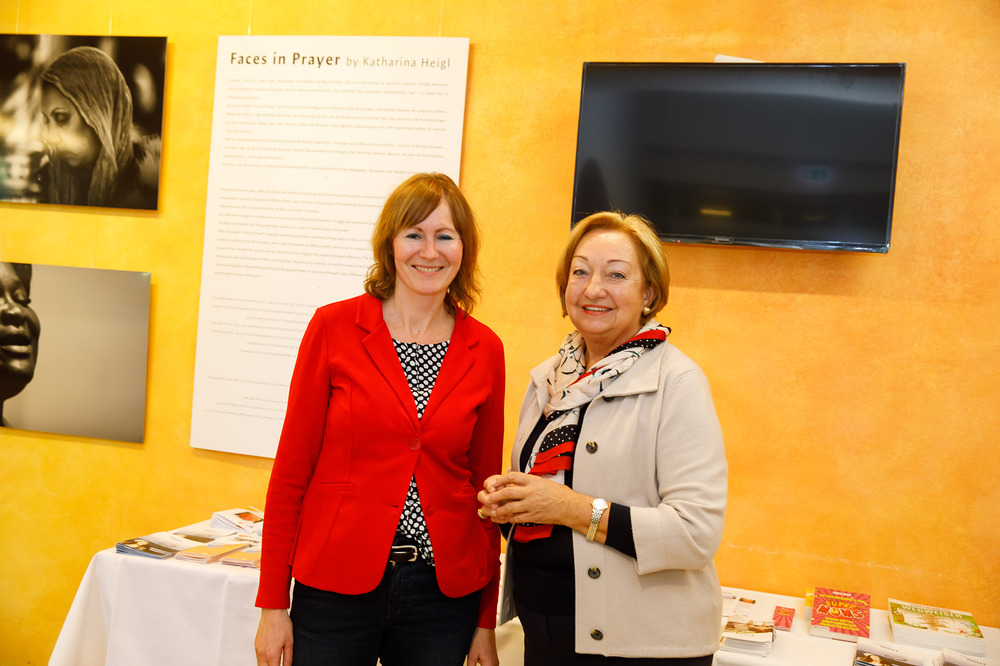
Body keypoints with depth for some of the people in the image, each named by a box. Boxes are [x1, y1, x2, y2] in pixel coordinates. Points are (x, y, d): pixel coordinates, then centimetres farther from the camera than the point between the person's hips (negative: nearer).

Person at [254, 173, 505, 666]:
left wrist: (486, 623, 8)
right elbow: (291, 469, -2)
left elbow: (485, 482, 6)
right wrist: (273, 605, -3)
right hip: (336, 586, -2)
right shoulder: (334, 327, -5)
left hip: (444, 591, 2)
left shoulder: (485, 351, 1)